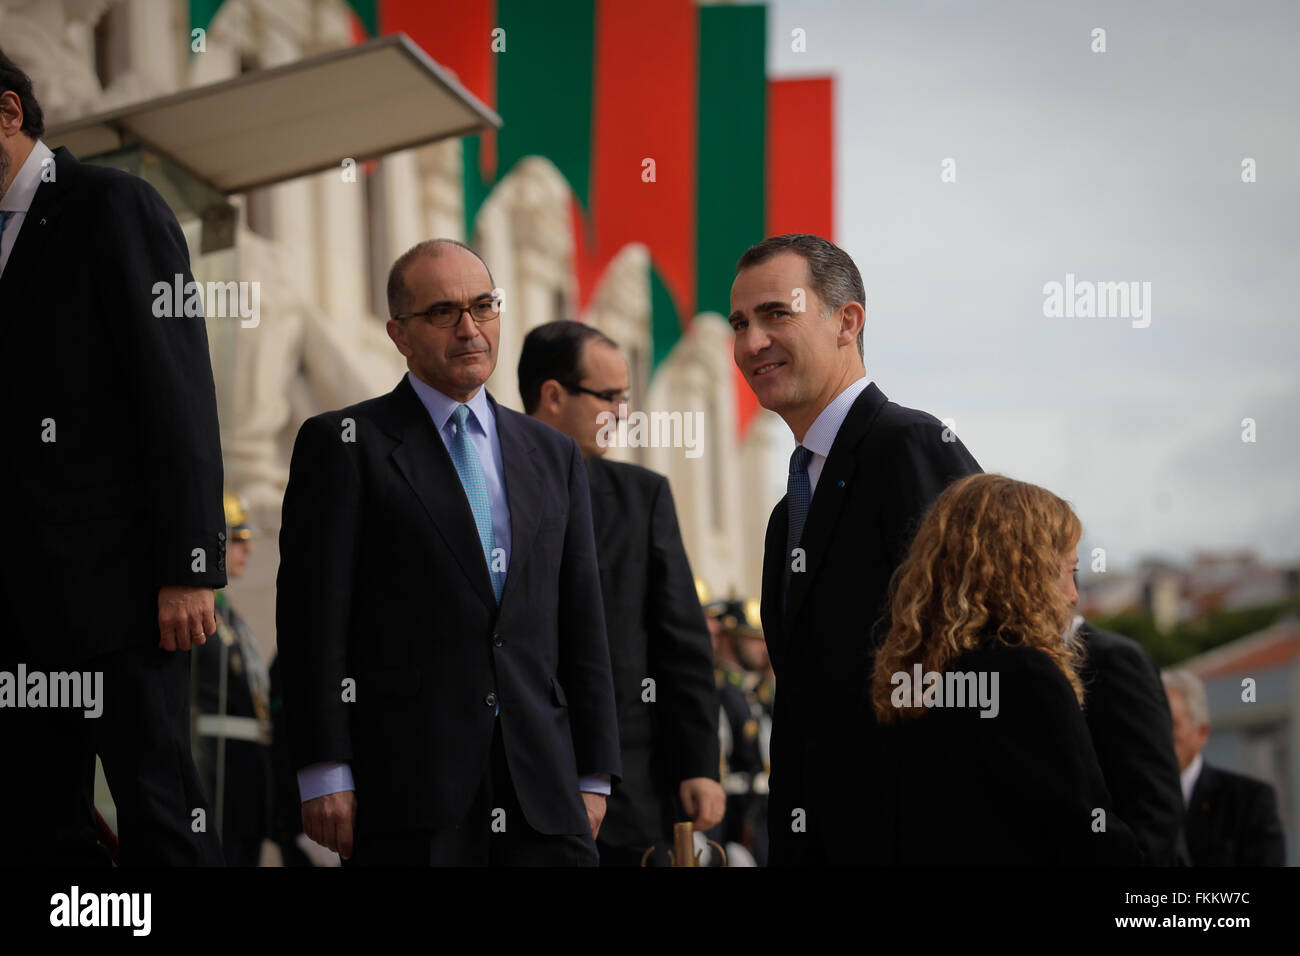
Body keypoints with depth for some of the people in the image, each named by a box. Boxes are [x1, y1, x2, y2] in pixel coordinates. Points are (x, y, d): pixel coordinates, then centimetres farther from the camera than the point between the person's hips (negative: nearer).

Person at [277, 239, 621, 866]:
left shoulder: (553, 455, 19)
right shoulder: (344, 444, 5)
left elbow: (582, 626, 18)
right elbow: (314, 618, -2)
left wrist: (593, 777, 11)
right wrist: (324, 777, -10)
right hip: (407, 788, -4)